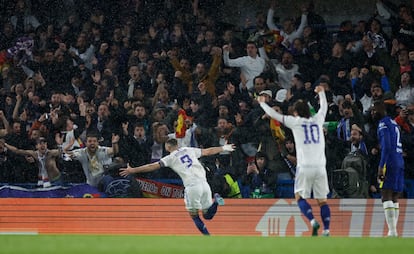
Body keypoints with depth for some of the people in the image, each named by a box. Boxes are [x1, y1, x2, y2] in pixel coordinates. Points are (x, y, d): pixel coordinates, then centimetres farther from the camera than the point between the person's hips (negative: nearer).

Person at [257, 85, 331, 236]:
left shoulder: (295, 122, 2)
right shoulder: (317, 120, 12)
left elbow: (274, 115, 12)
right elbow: (324, 107, 34)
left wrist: (262, 103, 28)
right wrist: (321, 92, 52)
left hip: (304, 167, -3)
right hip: (320, 166, 3)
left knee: (300, 197, 7)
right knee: (322, 200, 7)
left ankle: (313, 221, -15)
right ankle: (326, 230, -3)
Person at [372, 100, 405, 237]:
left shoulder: (383, 124, -8)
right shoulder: (394, 123, 20)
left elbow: (386, 147, -17)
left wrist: (381, 166, -18)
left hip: (390, 162, -9)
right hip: (400, 162, 9)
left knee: (386, 197, -11)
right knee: (394, 198, 12)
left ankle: (392, 232, -19)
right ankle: (394, 231, 12)